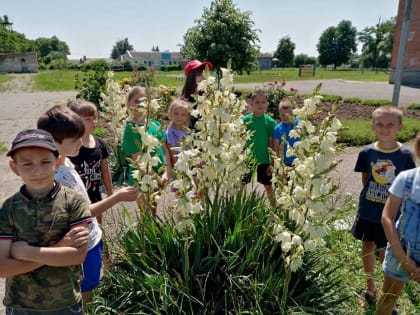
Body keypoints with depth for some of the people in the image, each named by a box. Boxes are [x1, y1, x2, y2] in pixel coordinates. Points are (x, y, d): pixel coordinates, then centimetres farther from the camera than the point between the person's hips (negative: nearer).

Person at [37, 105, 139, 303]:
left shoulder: (65, 162, -3)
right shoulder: (55, 175, -30)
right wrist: (117, 197, -25)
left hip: (91, 237, 8)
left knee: (88, 288, 26)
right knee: (82, 293, 13)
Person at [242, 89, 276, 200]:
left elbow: (271, 144, -2)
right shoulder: (245, 120, -6)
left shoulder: (270, 121, -5)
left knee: (268, 186, 14)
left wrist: (272, 163, -3)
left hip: (264, 160, 0)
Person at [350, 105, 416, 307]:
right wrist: (371, 196, -3)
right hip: (368, 211, 2)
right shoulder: (367, 152, -9)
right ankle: (370, 286, 40)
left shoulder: (405, 155, -13)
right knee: (368, 246, 17)